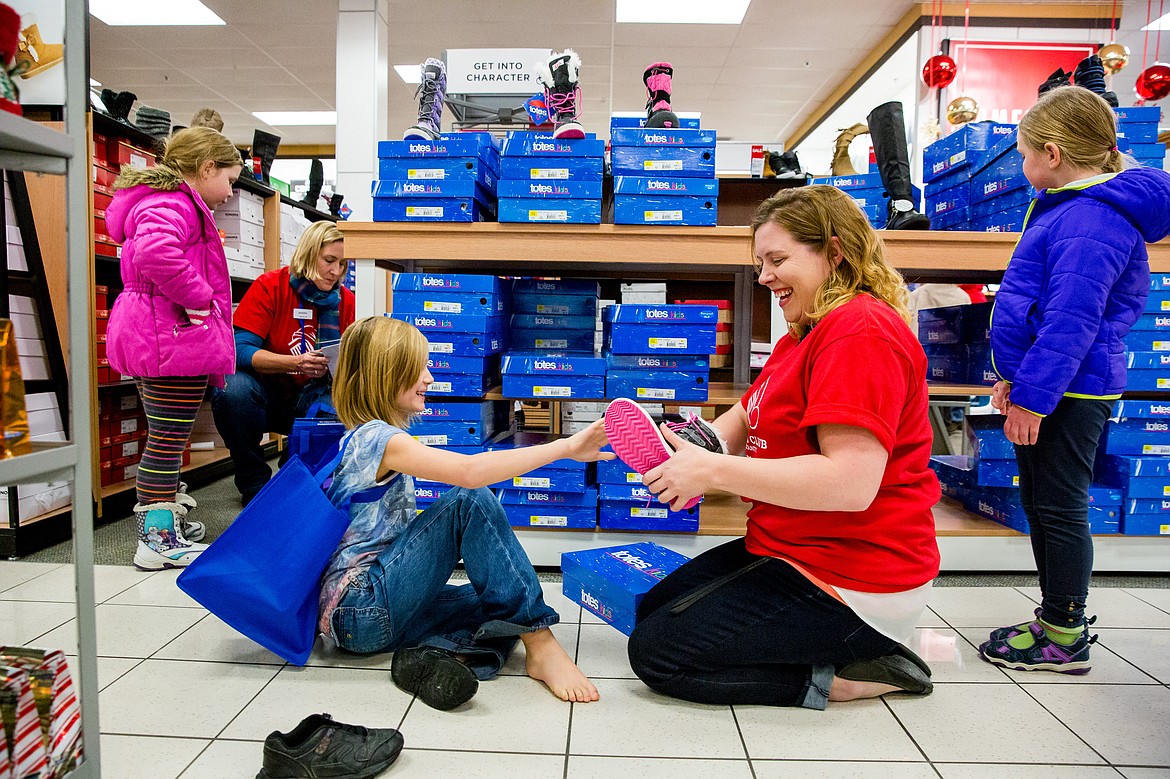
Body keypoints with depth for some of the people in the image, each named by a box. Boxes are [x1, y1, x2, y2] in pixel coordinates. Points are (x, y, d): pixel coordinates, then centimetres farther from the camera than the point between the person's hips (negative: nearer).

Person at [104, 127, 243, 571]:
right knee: (169, 439, -6)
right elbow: (155, 253, -35)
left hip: (152, 337, 11)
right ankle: (159, 540, 1)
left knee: (165, 437, 19)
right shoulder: (174, 204, -15)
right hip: (175, 338, -11)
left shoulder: (162, 200, 22)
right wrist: (198, 299, -22)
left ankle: (163, 518, 32)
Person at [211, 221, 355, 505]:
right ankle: (254, 483, -9)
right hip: (264, 391, -2)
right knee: (231, 390, -35)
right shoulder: (269, 286, -10)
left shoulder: (344, 300, -1)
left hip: (308, 399, 3)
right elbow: (240, 348, -19)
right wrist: (295, 363, -35)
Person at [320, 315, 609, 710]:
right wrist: (566, 447, -29)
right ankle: (539, 643, -24)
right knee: (472, 501, -23)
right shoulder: (378, 437, -16)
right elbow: (471, 472, -31)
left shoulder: (361, 437, 15)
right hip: (361, 610, -10)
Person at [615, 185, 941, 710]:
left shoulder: (861, 333, -21)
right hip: (792, 550, 11)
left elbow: (850, 483, -31)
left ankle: (843, 678, -2)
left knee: (656, 652, -8)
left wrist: (712, 471, -26)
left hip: (849, 581, -11)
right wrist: (686, 449, -10)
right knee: (652, 608, 18)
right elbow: (740, 421, 12)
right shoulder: (805, 337, 15)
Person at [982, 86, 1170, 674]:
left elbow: (1072, 320, -26)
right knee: (1040, 505, 17)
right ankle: (1058, 617, 31)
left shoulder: (1091, 220, -19)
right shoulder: (1074, 209, 16)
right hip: (1048, 387, 11)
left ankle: (1065, 639, 13)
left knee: (1059, 511, -1)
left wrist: (1033, 395, -25)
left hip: (1069, 394, -11)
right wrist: (1017, 378, 23)